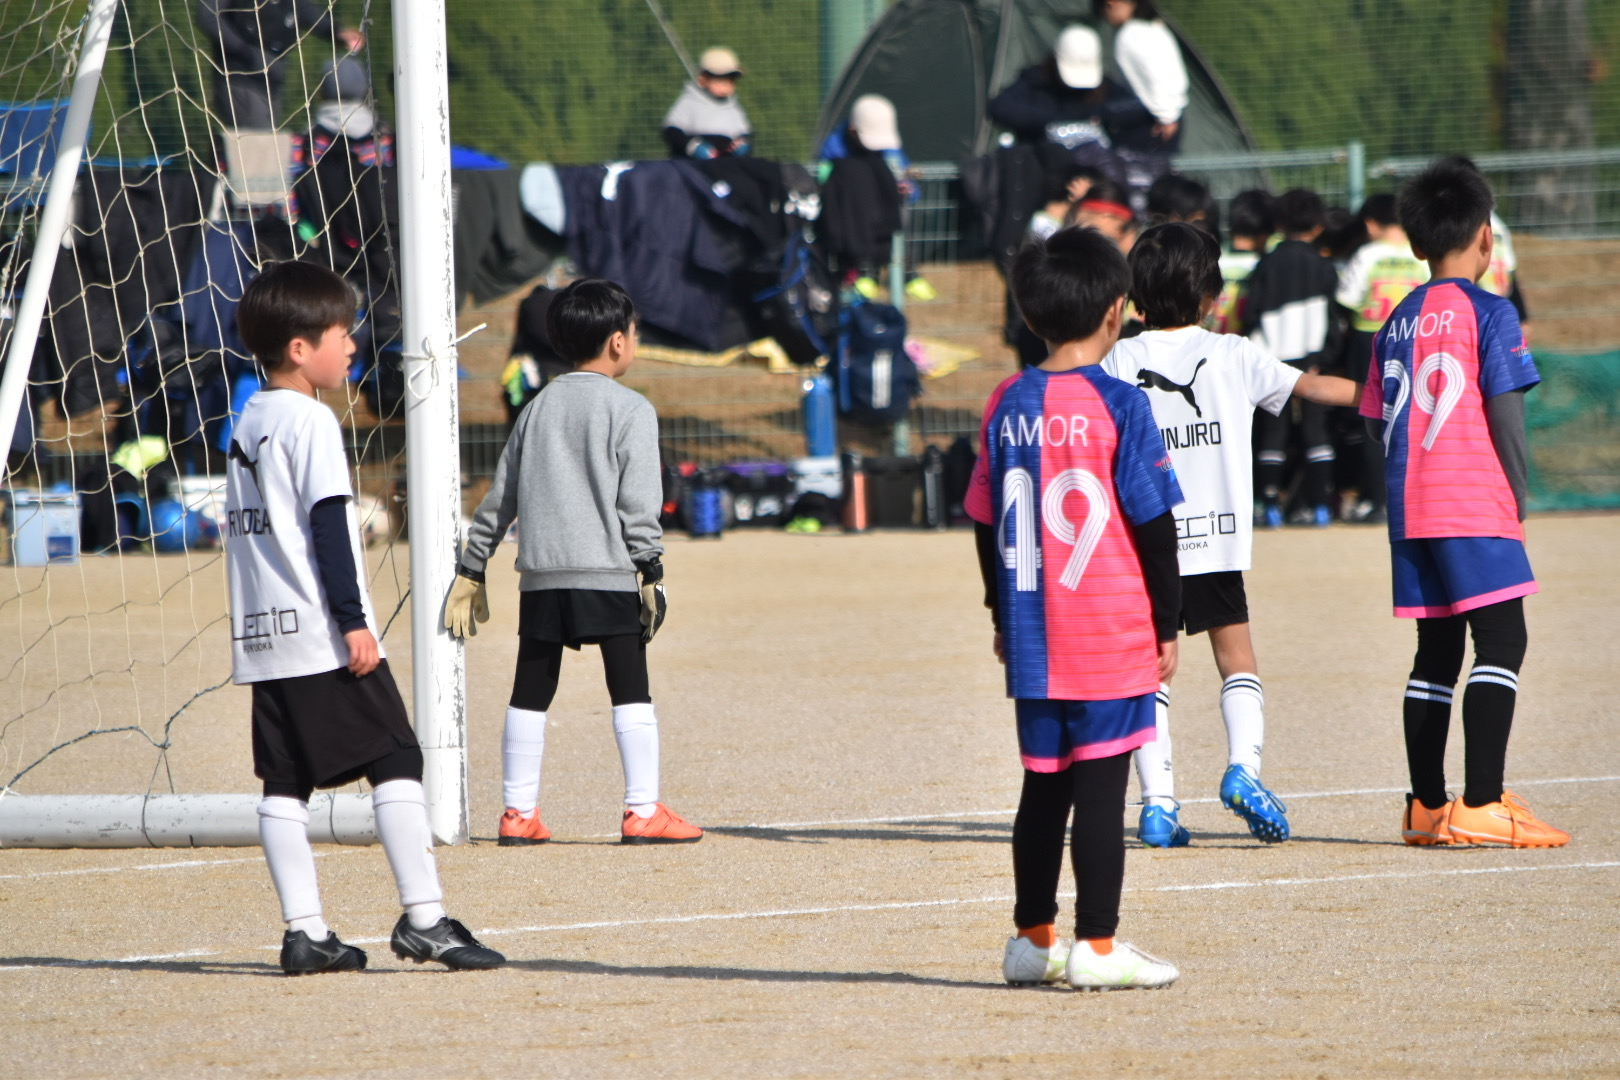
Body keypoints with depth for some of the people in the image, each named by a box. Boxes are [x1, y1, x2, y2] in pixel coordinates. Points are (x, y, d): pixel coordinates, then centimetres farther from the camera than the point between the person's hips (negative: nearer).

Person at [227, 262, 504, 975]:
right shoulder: (310, 421, -10)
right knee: (395, 763, -4)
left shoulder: (248, 423, 15)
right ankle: (423, 916, -8)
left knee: (285, 780, 6)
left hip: (263, 637, 8)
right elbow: (327, 525, -15)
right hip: (322, 638, -8)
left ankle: (303, 931, 4)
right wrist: (353, 621, -16)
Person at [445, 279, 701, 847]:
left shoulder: (538, 408, 15)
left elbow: (500, 497, 18)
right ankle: (643, 811, -8)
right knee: (630, 689, -3)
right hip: (608, 571, -5)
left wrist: (471, 571, 23)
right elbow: (638, 502, -9)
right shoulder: (630, 410, 0)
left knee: (530, 691, 9)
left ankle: (519, 812, 9)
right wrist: (650, 571, -8)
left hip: (541, 574, 5)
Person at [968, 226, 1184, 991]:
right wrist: (1167, 626, 0)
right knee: (1100, 788, -3)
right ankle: (1095, 947, -2)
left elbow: (986, 521, 10)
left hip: (1032, 640, 5)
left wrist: (1002, 615, 20)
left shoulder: (1007, 406, 4)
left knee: (1044, 785, 14)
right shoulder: (1120, 408, -10)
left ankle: (1032, 938, 20)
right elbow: (1152, 524, -8)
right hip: (1113, 637, -5)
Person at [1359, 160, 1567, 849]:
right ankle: (1481, 805, -17)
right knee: (1502, 645, -7)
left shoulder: (1398, 322, 13)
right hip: (1476, 508, -7)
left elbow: (1380, 418, 13)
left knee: (1436, 653, 13)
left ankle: (1426, 806, 15)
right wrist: (1519, 499, 1)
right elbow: (1505, 413, -10)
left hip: (1411, 510, 7)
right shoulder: (1487, 313, -7)